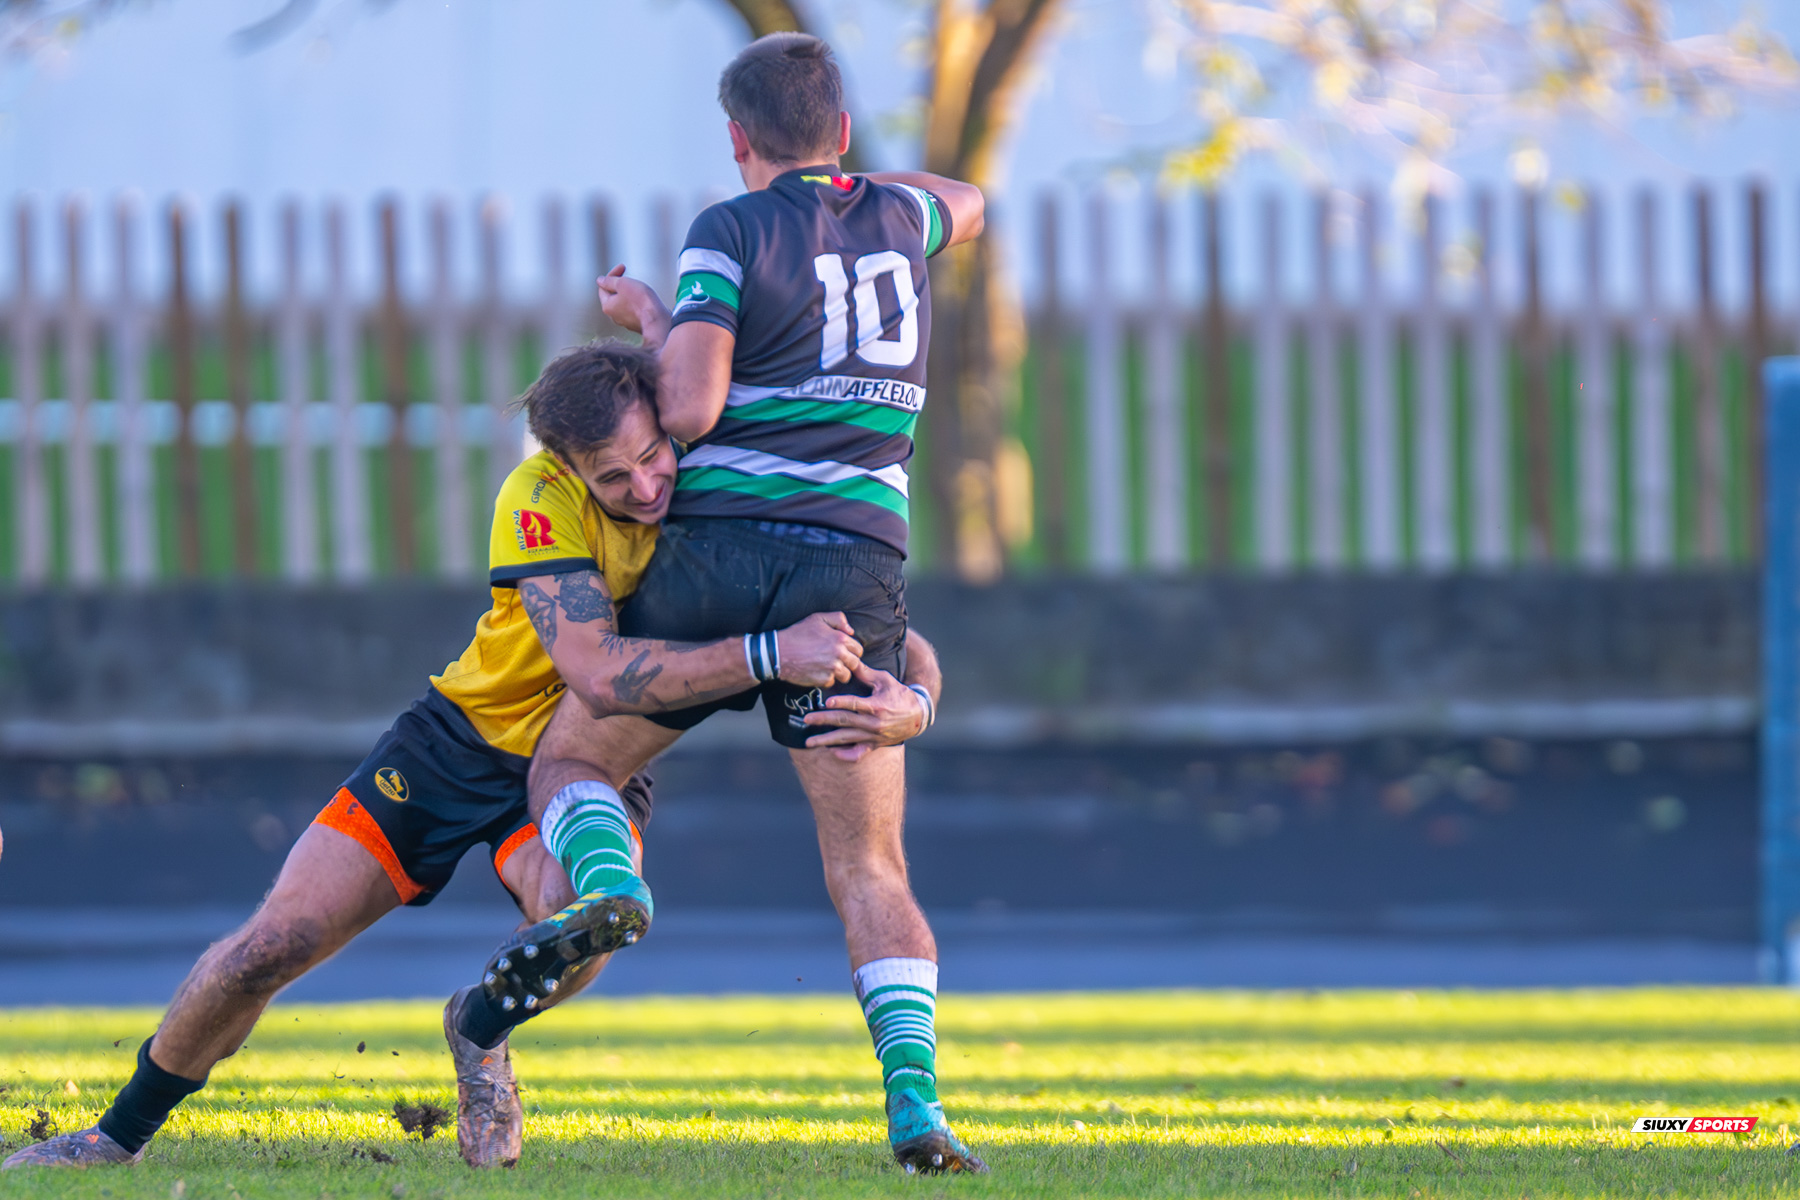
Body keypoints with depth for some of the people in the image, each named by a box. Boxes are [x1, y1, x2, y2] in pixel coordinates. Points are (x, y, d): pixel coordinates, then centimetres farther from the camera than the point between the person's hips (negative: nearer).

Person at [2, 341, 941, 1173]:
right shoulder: (542, 498, -27)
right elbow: (594, 670, -40)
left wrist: (904, 696, -34)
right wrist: (767, 655, -48)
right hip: (468, 737, -1)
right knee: (266, 950, -5)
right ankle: (122, 1134, 21)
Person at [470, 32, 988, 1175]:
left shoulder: (732, 231, -2)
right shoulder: (896, 215, 13)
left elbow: (689, 408, -12)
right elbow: (966, 206, 39)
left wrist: (652, 316, 6)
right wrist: (843, 175, 47)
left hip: (723, 546, -3)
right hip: (860, 559, 3)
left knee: (571, 766, 16)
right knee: (873, 873, 3)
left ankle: (607, 889, -18)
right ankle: (915, 1107, -17)